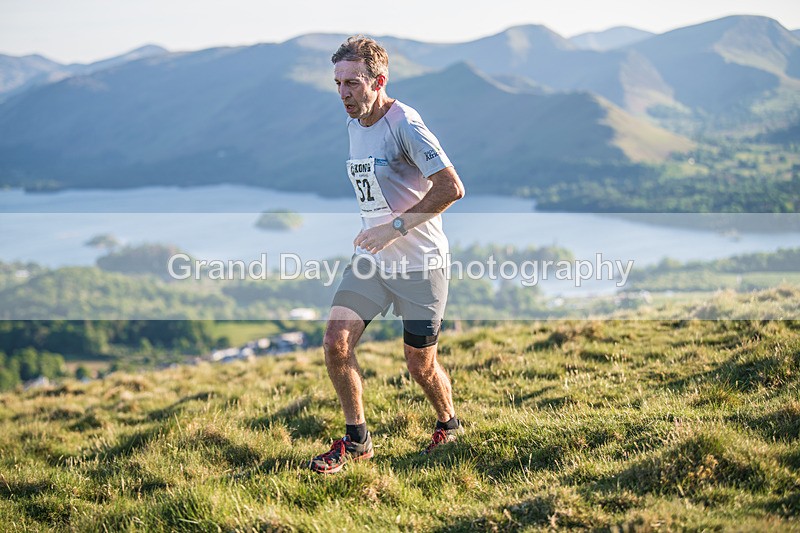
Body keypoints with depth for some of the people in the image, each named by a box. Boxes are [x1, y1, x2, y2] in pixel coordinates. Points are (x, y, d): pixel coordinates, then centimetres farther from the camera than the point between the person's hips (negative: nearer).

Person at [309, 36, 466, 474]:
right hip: (370, 260, 7)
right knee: (336, 342, -9)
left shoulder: (404, 124, -17)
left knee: (419, 364, 4)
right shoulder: (353, 125, 8)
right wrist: (369, 230, 13)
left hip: (420, 263, -7)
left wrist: (395, 227, -23)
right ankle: (356, 440, 6)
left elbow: (451, 187, -24)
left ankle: (448, 425, 34)